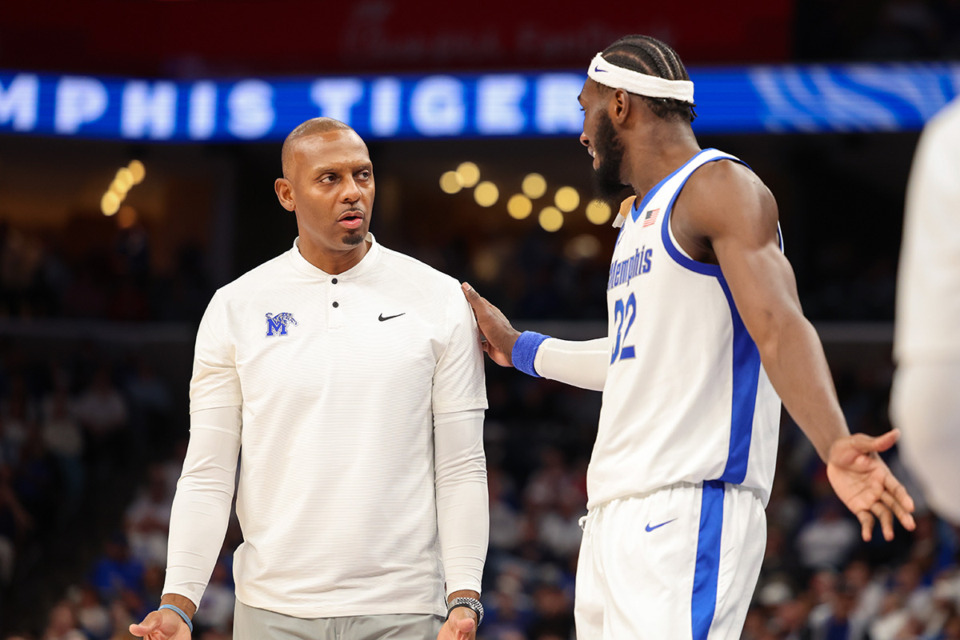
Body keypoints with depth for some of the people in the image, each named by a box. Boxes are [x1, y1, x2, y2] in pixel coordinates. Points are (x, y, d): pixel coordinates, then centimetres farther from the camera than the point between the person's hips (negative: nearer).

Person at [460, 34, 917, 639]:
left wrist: (833, 444, -36)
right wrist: (519, 348, 48)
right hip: (613, 517, 9)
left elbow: (779, 330, -21)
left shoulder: (721, 188, -7)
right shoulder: (637, 215, 23)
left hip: (687, 517, -9)